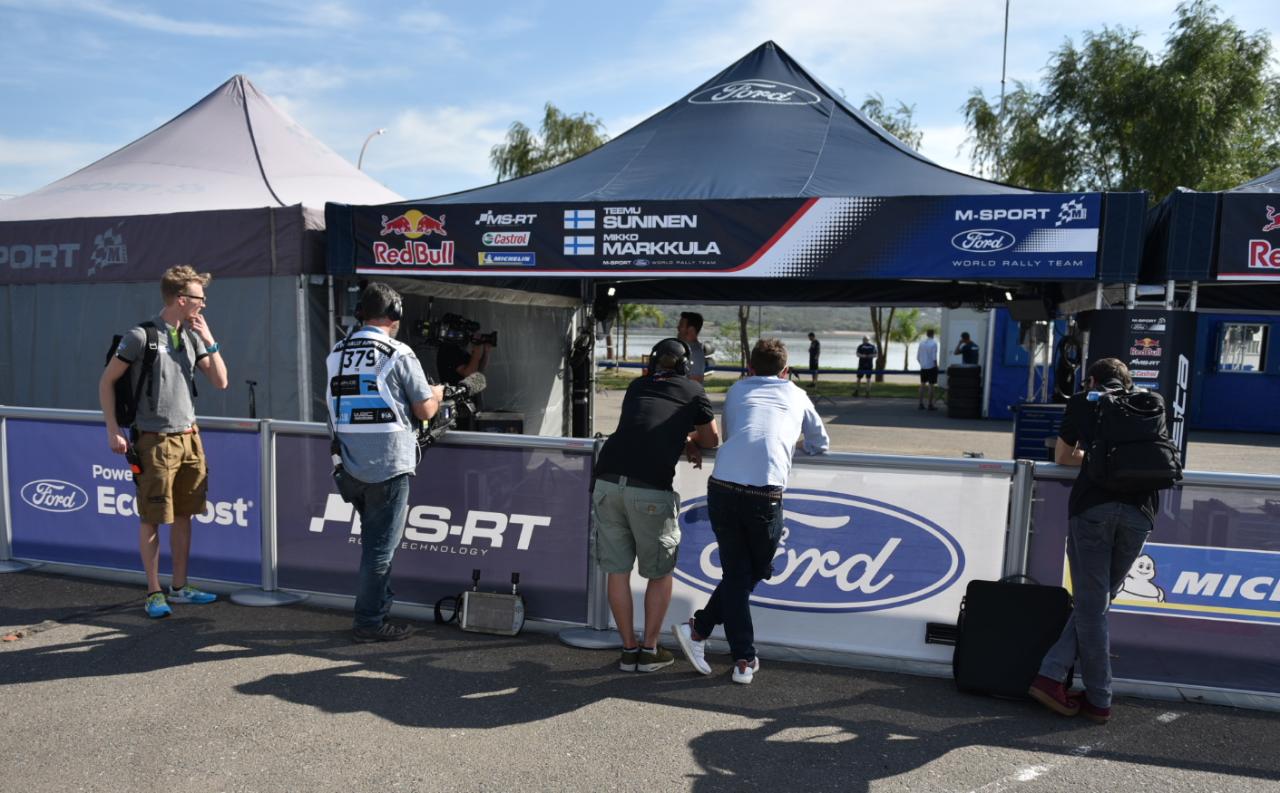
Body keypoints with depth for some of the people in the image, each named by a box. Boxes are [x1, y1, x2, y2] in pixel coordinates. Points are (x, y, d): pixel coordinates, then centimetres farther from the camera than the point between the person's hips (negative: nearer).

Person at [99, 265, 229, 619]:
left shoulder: (192, 336, 8)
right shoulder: (141, 336, -10)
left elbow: (220, 381, 6)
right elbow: (106, 382, -4)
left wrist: (208, 340, -4)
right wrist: (113, 431, -7)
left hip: (189, 439, 6)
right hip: (156, 442, -6)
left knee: (183, 515, 12)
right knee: (152, 519, 3)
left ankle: (179, 587, 23)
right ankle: (154, 593, 14)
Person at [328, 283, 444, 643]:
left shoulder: (336, 355, 6)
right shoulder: (399, 355, -11)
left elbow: (338, 412, 15)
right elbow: (425, 411, -9)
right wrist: (437, 393, 13)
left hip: (352, 466, 6)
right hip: (389, 465, -6)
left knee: (372, 542, 20)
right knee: (381, 546, 4)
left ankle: (379, 610, 30)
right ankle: (369, 622, 11)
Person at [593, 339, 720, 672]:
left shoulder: (636, 387, 22)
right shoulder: (693, 391, 12)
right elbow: (712, 440, 22)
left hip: (607, 481, 4)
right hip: (651, 491, -3)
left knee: (617, 571, 12)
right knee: (659, 574, 14)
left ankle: (629, 651, 21)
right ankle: (649, 651, 21)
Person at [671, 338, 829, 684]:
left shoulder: (737, 390, 24)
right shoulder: (796, 395, 22)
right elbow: (821, 444, 35)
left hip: (721, 487, 2)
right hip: (765, 494, -2)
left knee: (736, 573, 14)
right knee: (756, 572, 18)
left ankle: (744, 661, 13)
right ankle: (699, 628, 17)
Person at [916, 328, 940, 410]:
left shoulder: (921, 343, 3)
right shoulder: (934, 343, -12)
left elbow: (917, 357, 7)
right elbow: (934, 358, -16)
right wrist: (936, 366, -6)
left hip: (923, 367, 5)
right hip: (931, 367, -5)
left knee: (922, 384, 12)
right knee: (931, 385, 1)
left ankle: (921, 404, 12)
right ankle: (930, 405, 3)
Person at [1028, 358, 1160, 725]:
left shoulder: (1082, 402, 17)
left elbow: (1062, 457, 26)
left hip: (1092, 505, -2)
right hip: (1140, 509, 3)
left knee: (1091, 606, 5)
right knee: (1099, 602, 14)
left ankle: (1099, 700, 11)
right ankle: (1052, 674, 10)